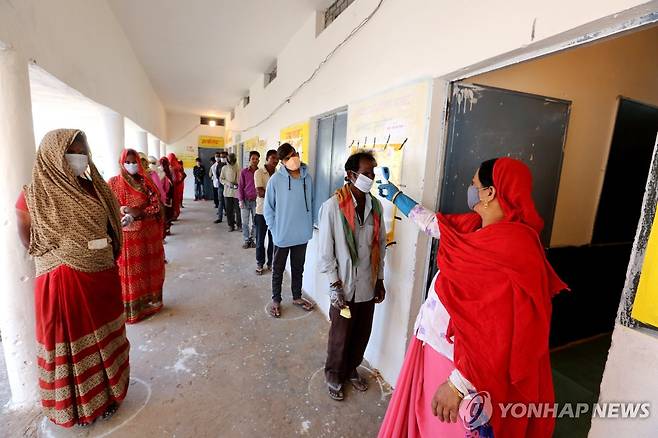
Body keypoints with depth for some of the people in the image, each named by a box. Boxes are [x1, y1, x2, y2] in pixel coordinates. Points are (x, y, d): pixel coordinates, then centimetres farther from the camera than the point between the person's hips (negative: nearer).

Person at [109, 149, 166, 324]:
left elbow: (156, 205, -2)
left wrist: (139, 212, -16)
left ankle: (149, 301, 26)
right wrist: (124, 214, -19)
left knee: (148, 268, 11)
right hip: (126, 234, -2)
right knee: (129, 271, 3)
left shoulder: (146, 182, 6)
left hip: (148, 232, 2)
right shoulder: (113, 182, 1)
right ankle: (130, 308, 14)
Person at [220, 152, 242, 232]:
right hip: (227, 192, 2)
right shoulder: (224, 168, 6)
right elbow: (221, 179, 7)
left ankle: (239, 225, 12)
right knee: (229, 210, 6)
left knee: (238, 209, -2)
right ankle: (231, 225, 17)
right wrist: (228, 183, -9)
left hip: (237, 192, -2)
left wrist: (238, 184, -16)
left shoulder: (239, 168, 0)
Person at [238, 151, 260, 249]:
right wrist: (240, 200, -4)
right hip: (245, 200, 0)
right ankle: (246, 240, 17)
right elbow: (240, 186, 2)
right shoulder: (244, 172, 1)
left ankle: (252, 240, 19)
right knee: (245, 222, 5)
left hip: (256, 200, 0)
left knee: (255, 222, 5)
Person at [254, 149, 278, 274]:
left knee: (273, 239, 11)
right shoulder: (259, 173, -7)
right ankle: (260, 263, 25)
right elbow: (260, 193, -16)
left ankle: (271, 262, 27)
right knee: (260, 239, 9)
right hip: (262, 211, -3)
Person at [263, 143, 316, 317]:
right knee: (278, 269, 14)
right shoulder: (276, 180, -13)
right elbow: (268, 208, -6)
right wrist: (275, 230, -7)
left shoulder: (307, 178, -3)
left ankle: (297, 297, 39)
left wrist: (308, 226, 5)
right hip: (282, 234, -3)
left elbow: (311, 203, 7)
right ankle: (276, 300, 33)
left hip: (302, 234, 3)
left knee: (298, 268, 19)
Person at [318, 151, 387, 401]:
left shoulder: (375, 205, 0)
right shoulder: (333, 206, -16)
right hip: (344, 286, -5)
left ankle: (352, 369, 47)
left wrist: (380, 280, 10)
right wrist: (334, 285, -12)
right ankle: (334, 375, 41)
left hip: (368, 285, 5)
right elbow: (325, 249, -12)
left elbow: (380, 244, 7)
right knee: (340, 335, 14)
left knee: (362, 334, 20)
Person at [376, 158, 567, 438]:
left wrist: (458, 384, -24)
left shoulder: (513, 246, -27)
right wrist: (395, 196, 27)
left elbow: (503, 332, -28)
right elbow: (432, 222, 16)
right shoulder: (476, 226, 0)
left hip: (458, 362, -8)